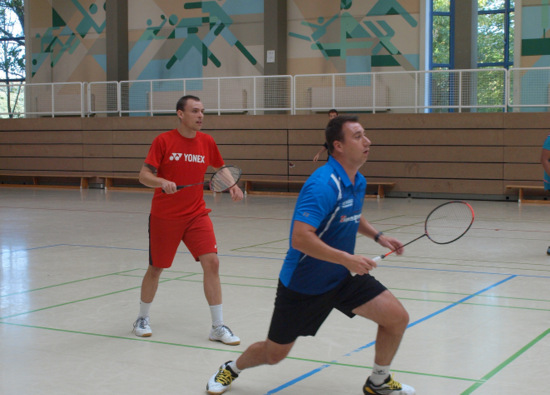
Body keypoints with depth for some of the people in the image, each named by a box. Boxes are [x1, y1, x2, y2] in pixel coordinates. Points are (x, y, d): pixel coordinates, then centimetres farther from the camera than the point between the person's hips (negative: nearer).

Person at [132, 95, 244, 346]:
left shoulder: (207, 142, 1)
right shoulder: (163, 141, -9)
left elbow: (221, 169, 17)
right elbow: (144, 176, -11)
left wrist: (233, 186, -2)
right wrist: (162, 182, -32)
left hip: (196, 214, 3)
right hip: (164, 216, -3)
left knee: (211, 262, -10)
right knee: (156, 268, 8)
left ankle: (218, 327, -1)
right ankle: (142, 319, 32)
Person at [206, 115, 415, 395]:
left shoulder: (358, 182, 0)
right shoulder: (323, 185, -28)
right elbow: (300, 238, -37)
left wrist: (377, 236, 6)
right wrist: (347, 259, -36)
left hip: (342, 278, 7)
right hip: (302, 285, -7)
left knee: (397, 317, -7)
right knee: (274, 354, 9)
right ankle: (232, 369, 43)